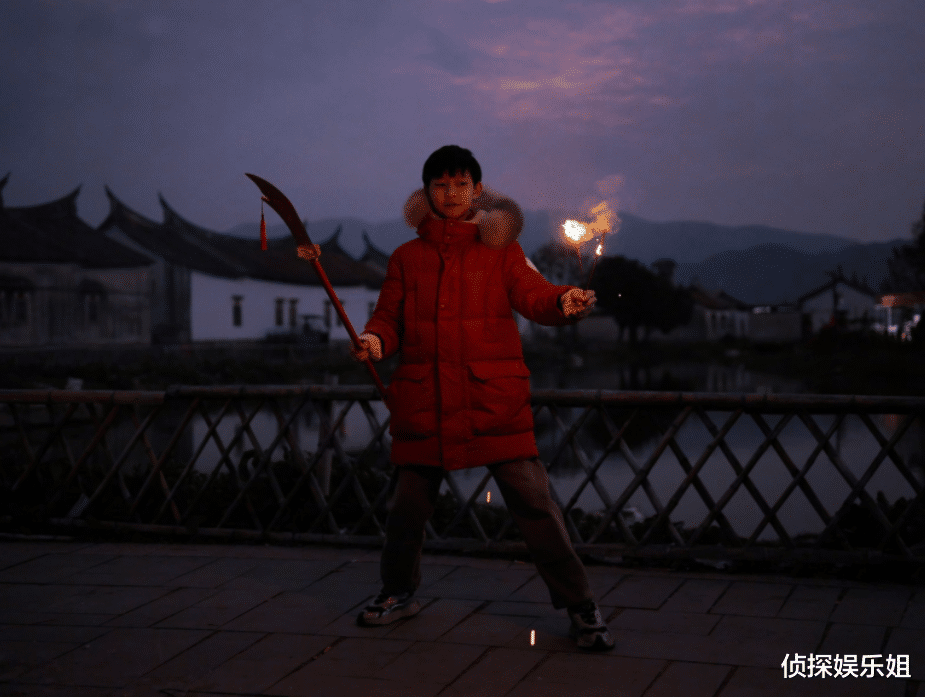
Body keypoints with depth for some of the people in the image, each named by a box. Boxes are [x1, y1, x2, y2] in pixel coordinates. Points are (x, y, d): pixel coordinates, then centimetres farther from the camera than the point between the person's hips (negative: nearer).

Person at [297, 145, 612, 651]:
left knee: (531, 499, -8)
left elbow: (533, 295, -5)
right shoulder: (407, 257, 13)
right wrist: (374, 340, -12)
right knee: (408, 501, 12)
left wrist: (564, 303, -27)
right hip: (424, 400, 3)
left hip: (493, 400, -2)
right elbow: (389, 316, 11)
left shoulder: (500, 249, 7)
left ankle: (579, 606, 2)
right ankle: (399, 592, 36)